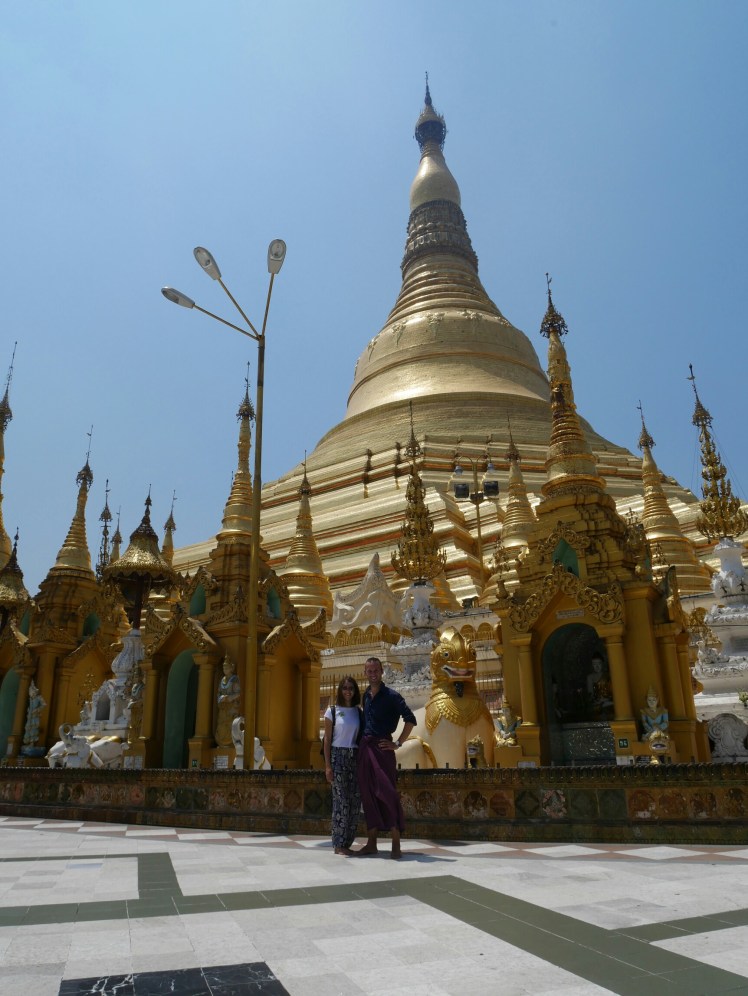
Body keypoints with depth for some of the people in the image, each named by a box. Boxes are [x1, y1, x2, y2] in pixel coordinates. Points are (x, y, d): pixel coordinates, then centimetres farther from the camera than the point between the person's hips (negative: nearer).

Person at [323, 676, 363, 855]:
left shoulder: (359, 712, 10)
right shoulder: (332, 711, 1)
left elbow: (362, 738, 11)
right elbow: (327, 739, 0)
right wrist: (327, 765, -6)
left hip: (355, 757, 4)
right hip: (338, 756, -4)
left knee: (355, 800, 1)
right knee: (341, 800, -6)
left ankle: (347, 843, 12)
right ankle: (339, 844, 4)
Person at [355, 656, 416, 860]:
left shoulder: (391, 696, -7)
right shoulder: (365, 696, 12)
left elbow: (410, 719, -11)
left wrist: (398, 743, -11)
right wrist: (363, 740, 12)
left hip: (382, 747, -6)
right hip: (364, 747, 6)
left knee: (387, 793, -7)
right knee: (368, 794, 9)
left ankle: (396, 845, 1)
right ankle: (371, 843, 17)